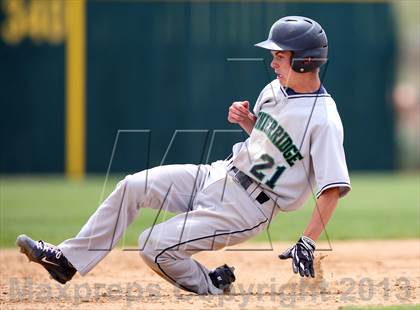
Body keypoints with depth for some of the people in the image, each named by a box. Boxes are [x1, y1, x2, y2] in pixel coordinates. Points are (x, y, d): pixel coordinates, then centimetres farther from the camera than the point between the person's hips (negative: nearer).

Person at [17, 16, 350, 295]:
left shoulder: (323, 120, -22)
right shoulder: (276, 89, 5)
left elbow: (333, 189, -24)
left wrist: (307, 244, -31)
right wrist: (245, 118, 1)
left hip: (245, 207, -8)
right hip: (219, 175, 8)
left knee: (156, 245, -18)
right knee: (132, 186, -5)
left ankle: (211, 285, 8)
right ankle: (68, 260, -1)